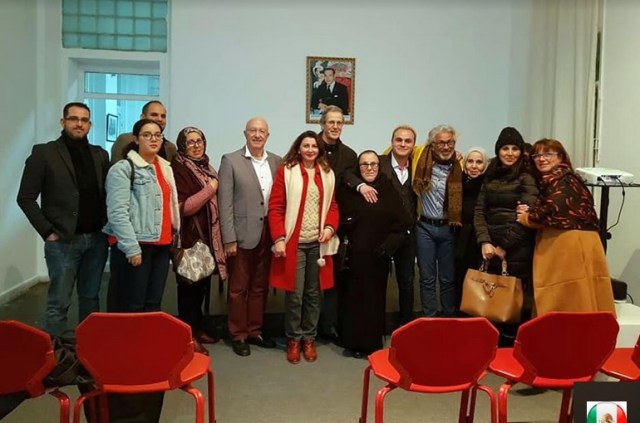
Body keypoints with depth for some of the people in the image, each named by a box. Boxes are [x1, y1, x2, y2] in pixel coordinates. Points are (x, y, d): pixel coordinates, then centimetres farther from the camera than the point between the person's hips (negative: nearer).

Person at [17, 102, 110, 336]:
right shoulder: (44, 153, -3)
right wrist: (47, 231, -9)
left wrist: (107, 225, 1)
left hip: (96, 239, 4)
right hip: (63, 241, -4)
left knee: (91, 298, 13)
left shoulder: (100, 155, 10)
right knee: (58, 303, 2)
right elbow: (26, 198, -4)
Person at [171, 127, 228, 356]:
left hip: (209, 235, 7)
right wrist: (210, 189, -15)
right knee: (190, 285, 0)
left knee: (203, 284, 13)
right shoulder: (178, 169, -10)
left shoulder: (206, 167, 14)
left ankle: (198, 328, 26)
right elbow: (183, 207, -19)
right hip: (191, 237, -7)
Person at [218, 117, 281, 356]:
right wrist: (229, 239, -12)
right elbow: (225, 203, -8)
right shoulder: (230, 161, -3)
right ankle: (238, 335, 22)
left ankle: (254, 331, 28)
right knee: (239, 288, 8)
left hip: (268, 233, 4)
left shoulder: (277, 162, 7)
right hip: (243, 234, -4)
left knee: (260, 287, 13)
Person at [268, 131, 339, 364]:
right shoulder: (286, 171, -3)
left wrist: (330, 227, -6)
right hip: (294, 243, -3)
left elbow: (333, 206, 13)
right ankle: (293, 338, 20)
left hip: (318, 243, 3)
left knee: (313, 293, 11)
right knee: (295, 294, 2)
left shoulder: (327, 174, 9)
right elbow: (275, 207, -5)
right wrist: (278, 238, -14)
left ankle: (309, 338, 24)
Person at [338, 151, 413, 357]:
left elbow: (403, 224, 1)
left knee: (375, 298, 6)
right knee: (353, 297, 5)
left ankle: (373, 343, 20)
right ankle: (353, 342, 20)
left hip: (377, 257, 0)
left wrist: (389, 245, -9)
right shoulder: (348, 191, 2)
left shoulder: (389, 192, 2)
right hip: (353, 255, 0)